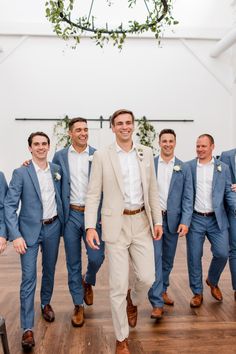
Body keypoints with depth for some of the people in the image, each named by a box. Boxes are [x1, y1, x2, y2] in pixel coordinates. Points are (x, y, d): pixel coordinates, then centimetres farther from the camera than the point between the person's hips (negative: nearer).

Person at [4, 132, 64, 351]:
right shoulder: (20, 173, -9)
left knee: (49, 270, 19)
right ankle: (27, 328, 7)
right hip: (30, 229, -4)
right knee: (28, 277, -3)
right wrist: (15, 235, -17)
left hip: (53, 227, 4)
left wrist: (62, 222, 5)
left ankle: (46, 303, 44)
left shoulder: (56, 170, 3)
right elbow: (9, 206, -10)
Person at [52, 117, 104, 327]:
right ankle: (78, 305, 26)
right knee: (73, 263, 9)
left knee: (97, 257, -4)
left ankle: (88, 282, 33)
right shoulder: (60, 156, 3)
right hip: (71, 215, 1)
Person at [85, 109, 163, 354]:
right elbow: (93, 194, -5)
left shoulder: (146, 153, 6)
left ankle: (132, 300, 43)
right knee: (118, 285, 2)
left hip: (141, 222, 3)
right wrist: (90, 226, -14)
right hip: (116, 224, -3)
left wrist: (157, 220, 5)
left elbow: (152, 190, 9)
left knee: (147, 278, 5)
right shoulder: (102, 156, -4)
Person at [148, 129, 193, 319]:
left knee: (168, 259, 15)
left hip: (173, 219, 2)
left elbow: (187, 197, 0)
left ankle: (162, 290, 36)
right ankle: (157, 303, 0)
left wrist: (185, 221, -10)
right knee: (155, 258, -6)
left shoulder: (184, 168, 4)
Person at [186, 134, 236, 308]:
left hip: (217, 219, 1)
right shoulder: (188, 167, 2)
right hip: (195, 219, 0)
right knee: (194, 257, 4)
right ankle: (197, 293, 23)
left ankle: (213, 281, 29)